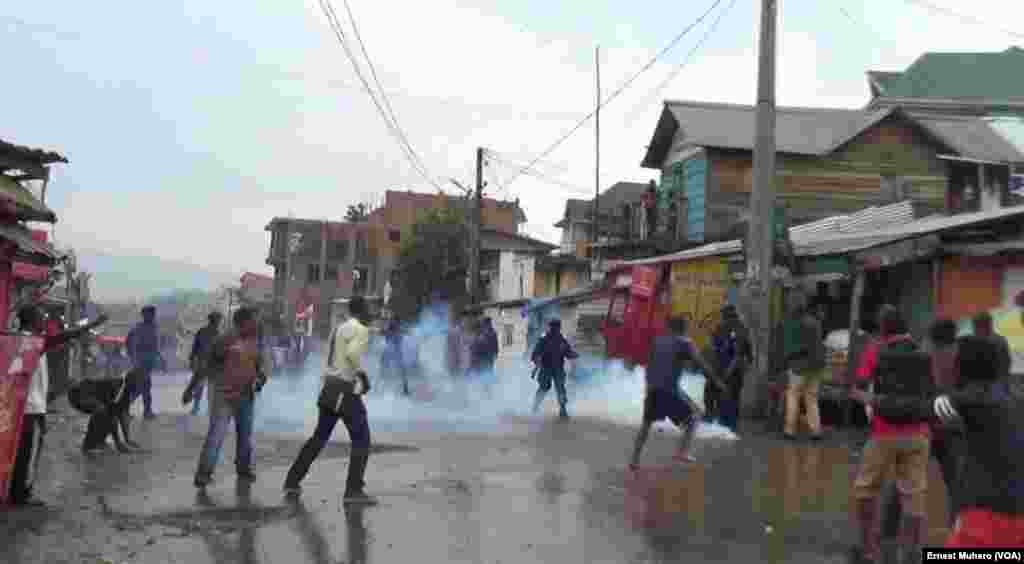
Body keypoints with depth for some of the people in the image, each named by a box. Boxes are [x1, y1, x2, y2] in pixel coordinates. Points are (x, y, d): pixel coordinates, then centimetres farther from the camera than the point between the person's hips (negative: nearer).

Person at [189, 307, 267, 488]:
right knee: (216, 435, -10)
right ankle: (203, 473, -1)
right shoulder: (225, 340, -12)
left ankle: (244, 469, 30)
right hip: (223, 395, -6)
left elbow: (259, 366, 18)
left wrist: (260, 378, -5)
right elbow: (205, 366, -8)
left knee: (245, 434, 15)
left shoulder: (253, 343, 6)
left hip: (246, 396, 6)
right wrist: (190, 389, -6)